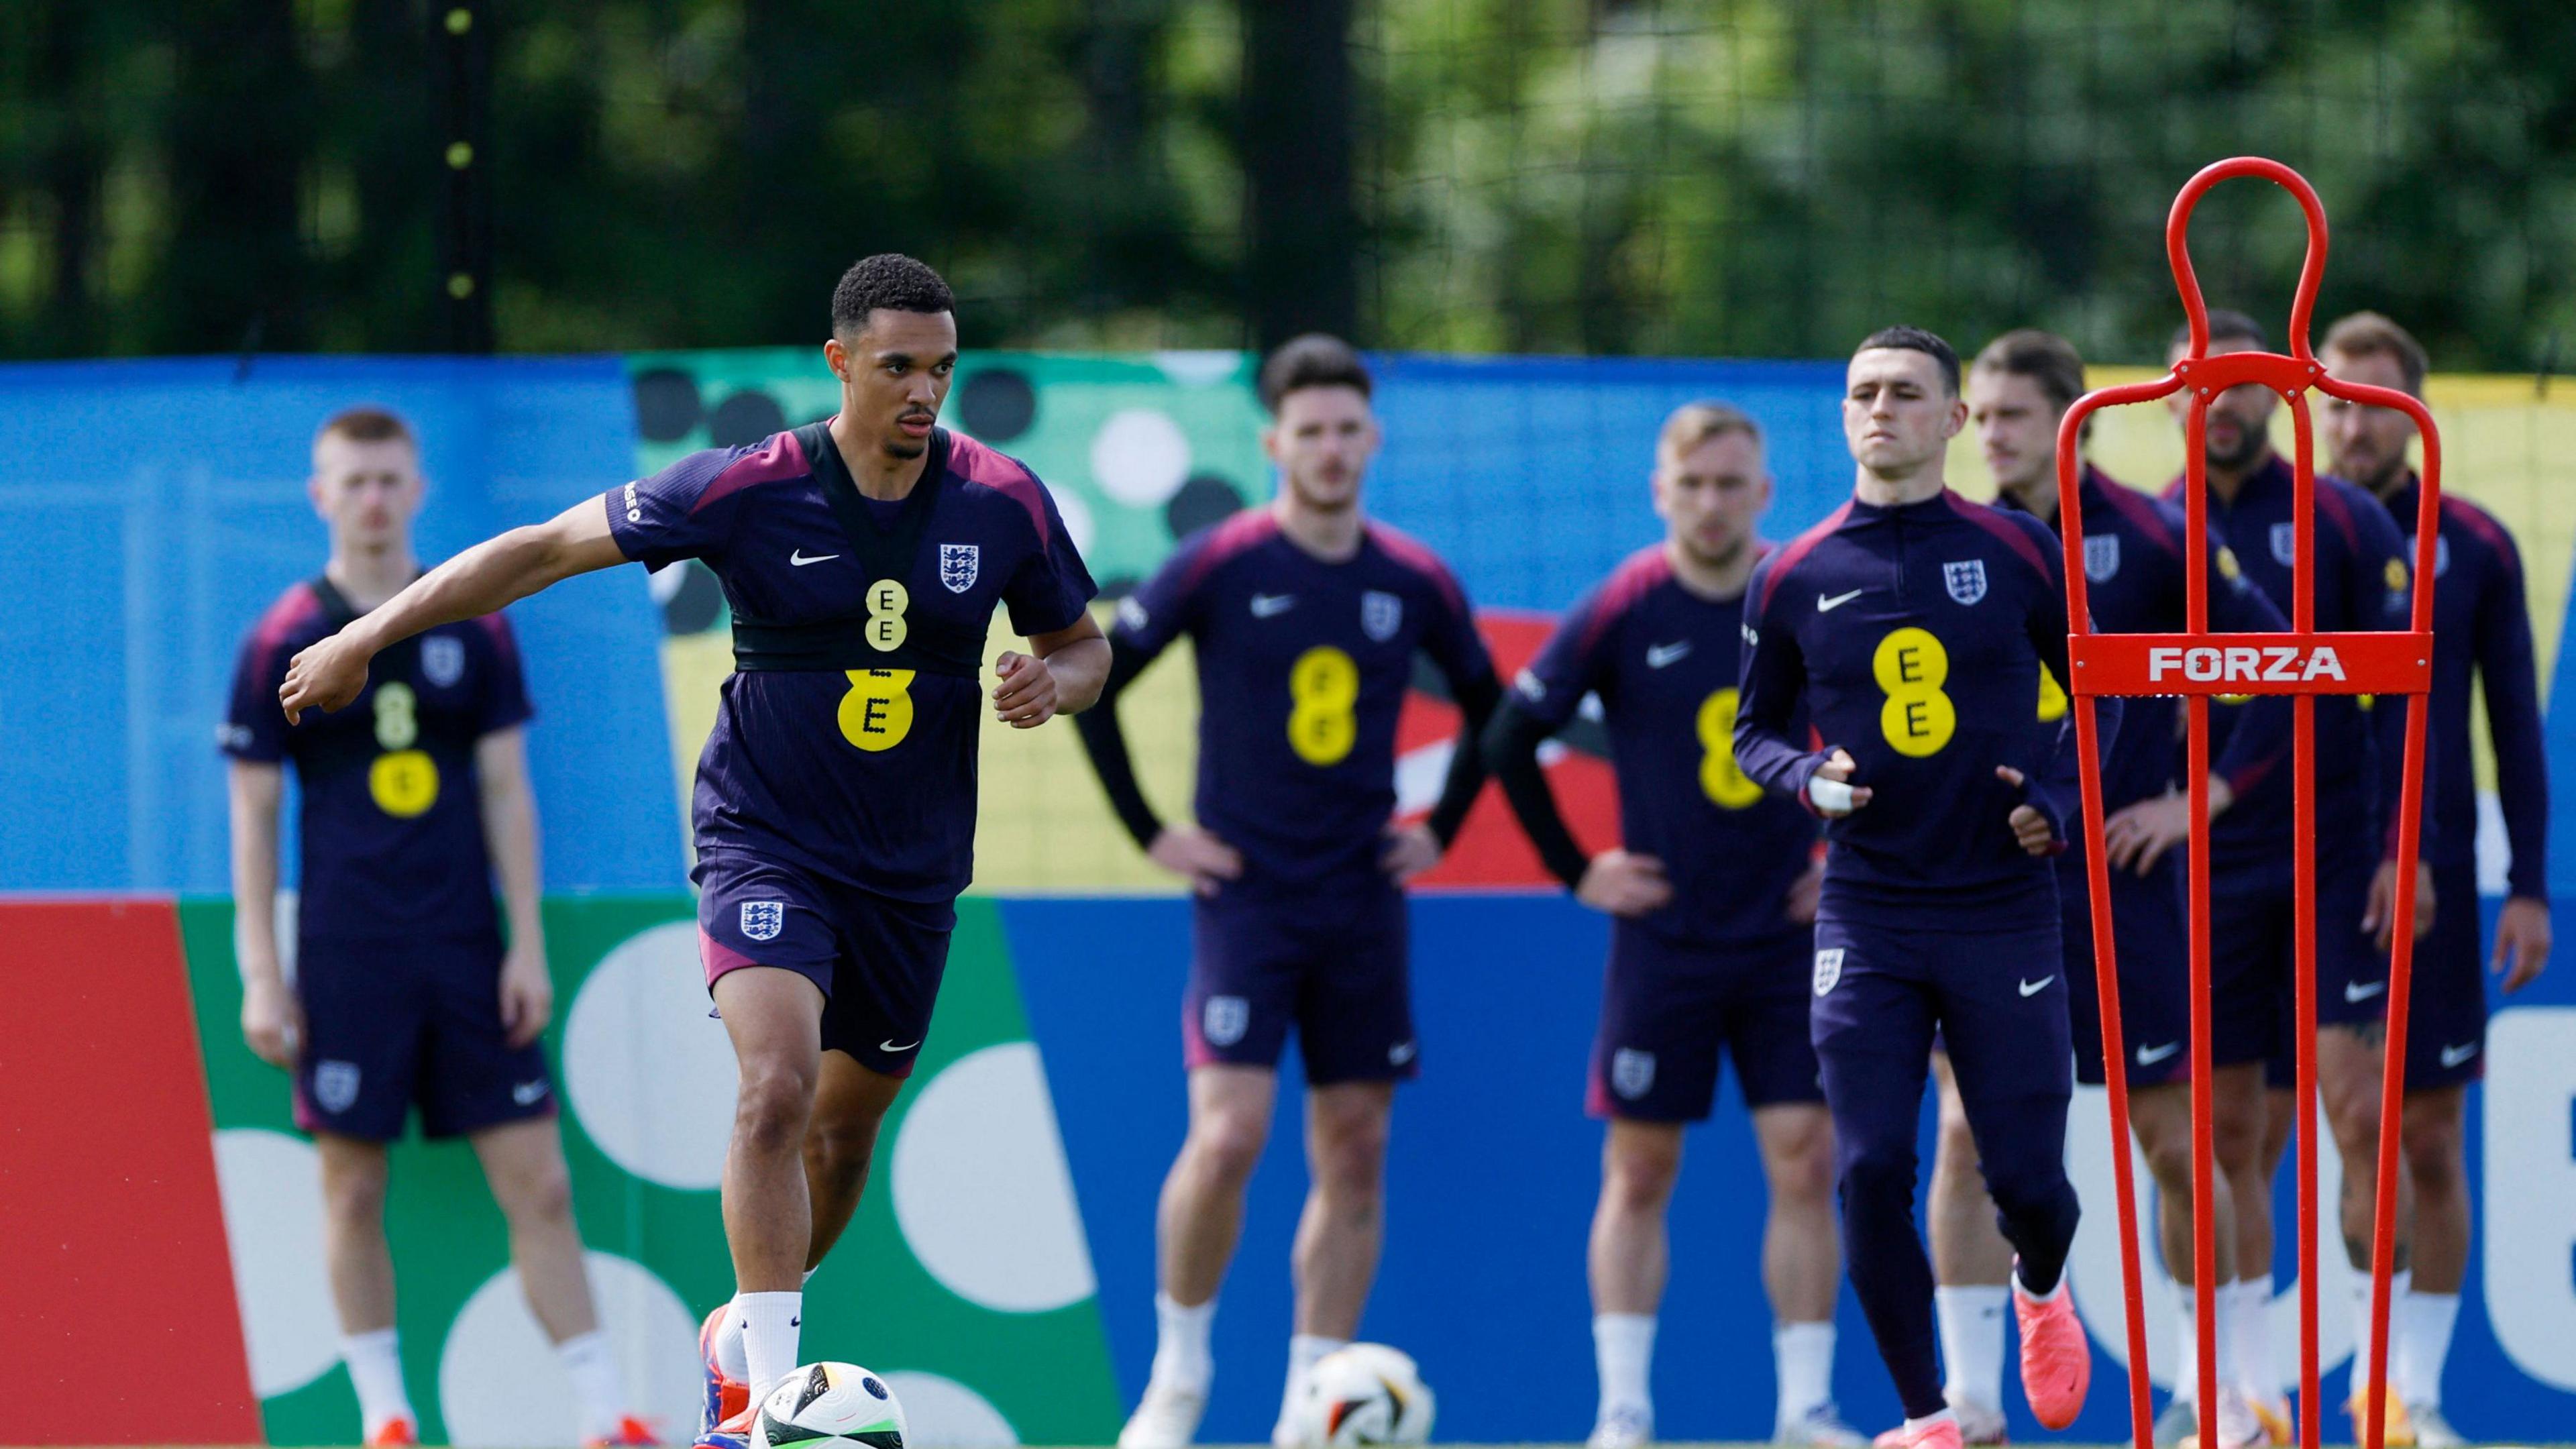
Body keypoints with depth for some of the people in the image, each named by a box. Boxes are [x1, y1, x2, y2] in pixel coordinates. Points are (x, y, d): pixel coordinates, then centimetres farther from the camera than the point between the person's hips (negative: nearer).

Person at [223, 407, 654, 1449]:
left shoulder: (475, 628, 7)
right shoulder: (283, 642, 1)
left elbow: (505, 792, 8)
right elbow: (253, 816, 2)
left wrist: (529, 945, 1)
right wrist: (261, 975, -4)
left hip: (468, 952, 2)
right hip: (345, 960, -2)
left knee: (539, 1185, -3)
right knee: (353, 1188, 1)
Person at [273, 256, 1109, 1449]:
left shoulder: (1005, 501, -4)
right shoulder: (751, 489, -13)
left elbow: (1083, 645, 11)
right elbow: (545, 550, -6)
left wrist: (1053, 681, -14)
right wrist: (367, 636, -7)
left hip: (912, 871, 4)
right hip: (764, 845, -4)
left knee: (844, 1128, 14)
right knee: (779, 1089, -24)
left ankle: (744, 1335, 39)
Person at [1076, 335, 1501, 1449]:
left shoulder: (1415, 582, 5)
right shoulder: (1220, 565, -6)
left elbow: (1489, 708, 22)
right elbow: (1087, 686, -1)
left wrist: (1442, 826, 12)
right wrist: (1150, 834, -3)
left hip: (1364, 900, 4)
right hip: (1246, 891, -4)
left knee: (1354, 1152, 3)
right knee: (1229, 1135, -15)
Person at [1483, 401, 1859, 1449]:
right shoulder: (1619, 614, -6)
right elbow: (1510, 742, 1)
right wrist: (1576, 871, 0)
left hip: (1791, 933, 1)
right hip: (1664, 937, -1)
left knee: (1805, 1165, -4)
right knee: (1638, 1173, 1)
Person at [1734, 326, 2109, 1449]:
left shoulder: (2018, 553, 1)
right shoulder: (1793, 579, 3)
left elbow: (2098, 691, 12)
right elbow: (1755, 729, 14)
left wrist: (2061, 795, -5)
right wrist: (1806, 776, -7)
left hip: (2004, 909, -1)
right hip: (1867, 922, 1)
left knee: (2026, 1177, 1)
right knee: (1871, 1174, -8)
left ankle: (2041, 1290, 37)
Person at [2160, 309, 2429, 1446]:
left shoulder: (2348, 524, 1)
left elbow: (2398, 697, -2)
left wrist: (2407, 851, -10)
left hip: (2338, 866, -2)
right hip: (2206, 873, 2)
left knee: (2359, 1112, -10)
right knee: (2227, 1137, 3)